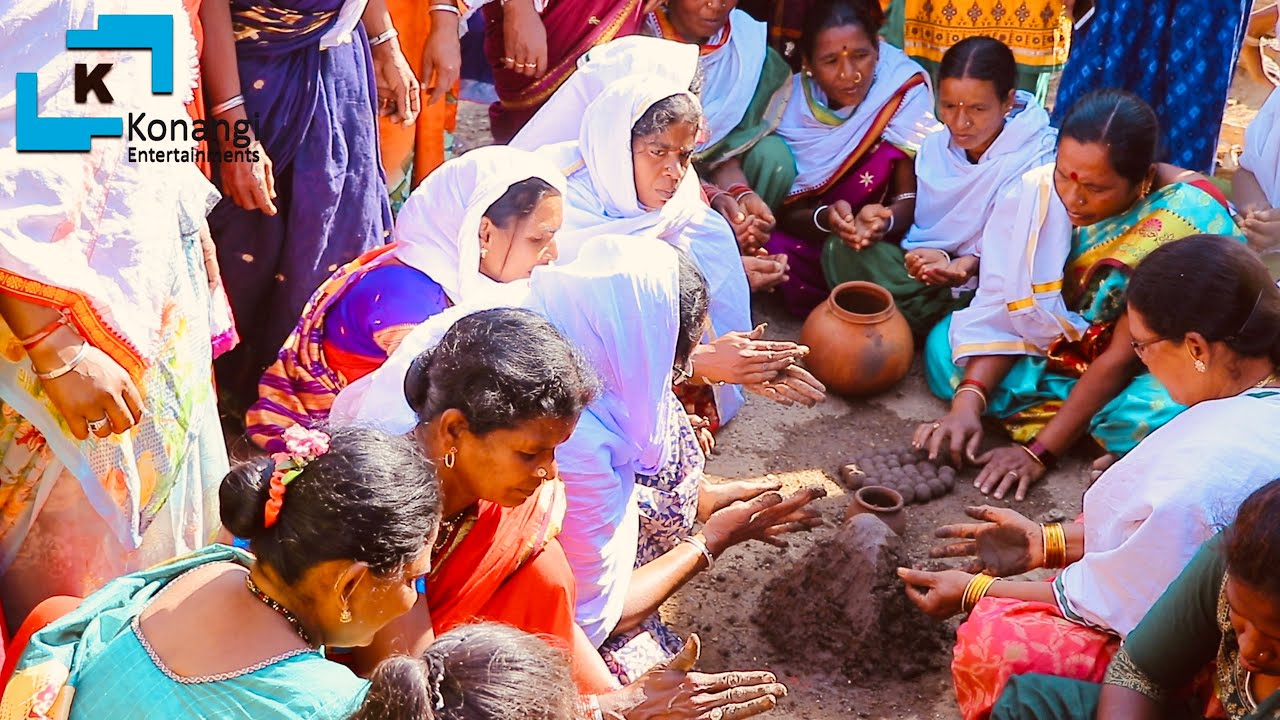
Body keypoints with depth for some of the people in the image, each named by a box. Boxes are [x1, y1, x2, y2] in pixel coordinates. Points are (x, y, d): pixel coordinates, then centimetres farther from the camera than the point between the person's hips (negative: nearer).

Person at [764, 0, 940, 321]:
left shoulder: (904, 92, -13)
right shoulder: (793, 103, -9)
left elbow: (911, 195, -14)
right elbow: (786, 210, -10)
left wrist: (884, 220, -38)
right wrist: (824, 218, -33)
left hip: (879, 245, -2)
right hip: (811, 242, 2)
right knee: (771, 247, -30)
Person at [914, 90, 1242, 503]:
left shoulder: (1188, 223, -30)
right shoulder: (1044, 191, -18)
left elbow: (1125, 356, -26)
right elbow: (1003, 307, -13)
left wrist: (1040, 451, -26)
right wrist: (968, 403, -27)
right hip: (1063, 340, 6)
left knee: (1146, 417, -38)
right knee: (945, 347, -12)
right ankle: (1097, 424, -11)